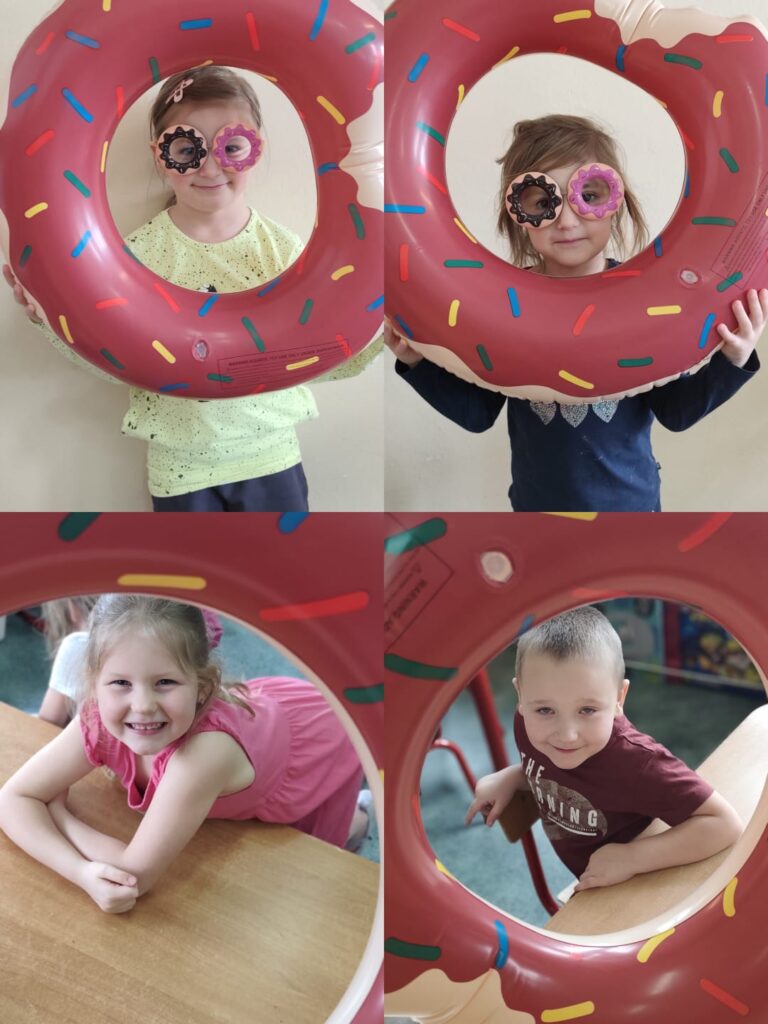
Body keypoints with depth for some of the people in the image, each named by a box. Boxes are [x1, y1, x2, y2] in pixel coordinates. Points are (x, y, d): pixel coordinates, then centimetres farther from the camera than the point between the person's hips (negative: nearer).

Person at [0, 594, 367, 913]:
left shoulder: (208, 746, -48)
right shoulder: (100, 722, -32)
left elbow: (137, 874, -41)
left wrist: (57, 812, -27)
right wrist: (84, 872, -40)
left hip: (323, 750, -4)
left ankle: (349, 821, 36)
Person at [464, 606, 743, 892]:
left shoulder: (634, 763, -38)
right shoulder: (529, 722, -22)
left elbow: (725, 823, -30)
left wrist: (632, 858, -34)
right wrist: (507, 779, -15)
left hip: (628, 893, -5)